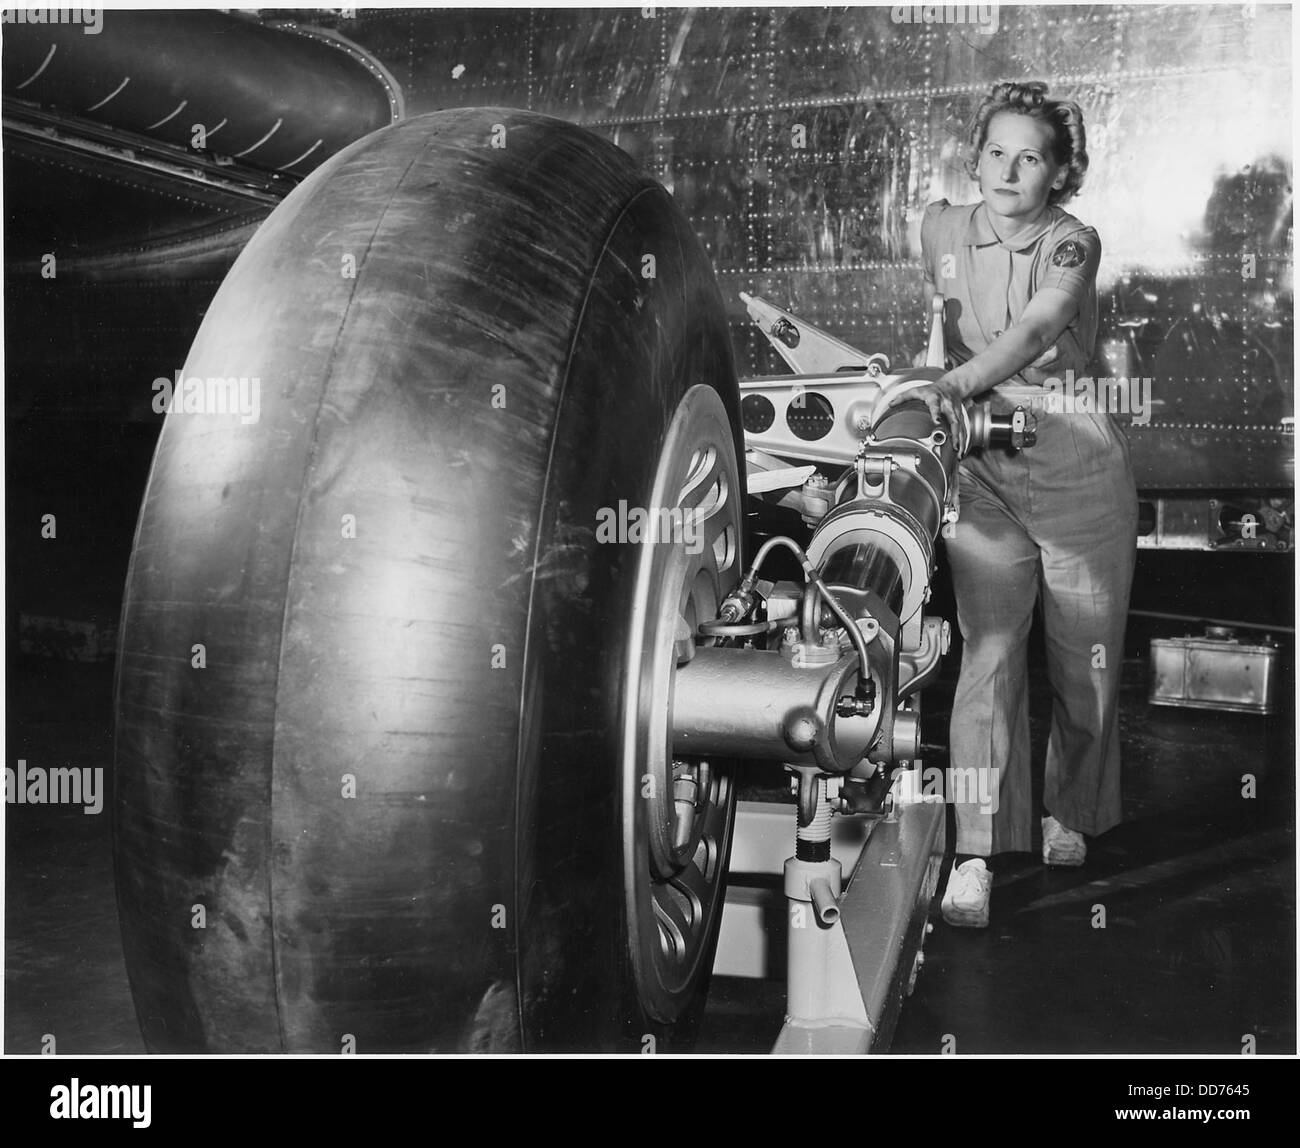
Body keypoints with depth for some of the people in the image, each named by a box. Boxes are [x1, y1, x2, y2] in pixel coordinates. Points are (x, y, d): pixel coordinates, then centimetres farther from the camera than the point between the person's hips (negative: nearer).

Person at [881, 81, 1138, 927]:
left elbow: (1035, 328, -27)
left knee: (1085, 657, 8)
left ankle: (1068, 813, 31)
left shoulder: (1074, 243, -7)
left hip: (1078, 467, -1)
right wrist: (933, 389, 13)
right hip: (984, 470, 2)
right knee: (989, 656, -7)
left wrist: (954, 385, -42)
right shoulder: (943, 229, 3)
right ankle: (975, 855, -5)